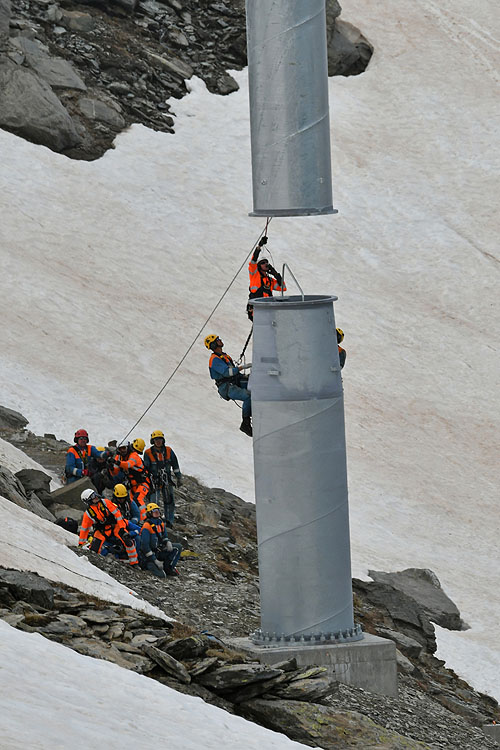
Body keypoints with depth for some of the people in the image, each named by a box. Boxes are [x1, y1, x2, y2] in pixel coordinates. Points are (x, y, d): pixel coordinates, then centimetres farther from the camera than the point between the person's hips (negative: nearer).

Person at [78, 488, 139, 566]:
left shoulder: (105, 503, -12)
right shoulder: (88, 514, -8)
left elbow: (117, 513, -11)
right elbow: (84, 529, 2)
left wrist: (122, 527, -16)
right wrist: (80, 544, 5)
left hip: (115, 525, -1)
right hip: (102, 530, 1)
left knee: (127, 541, -19)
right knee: (94, 548, -21)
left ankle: (134, 562, -7)